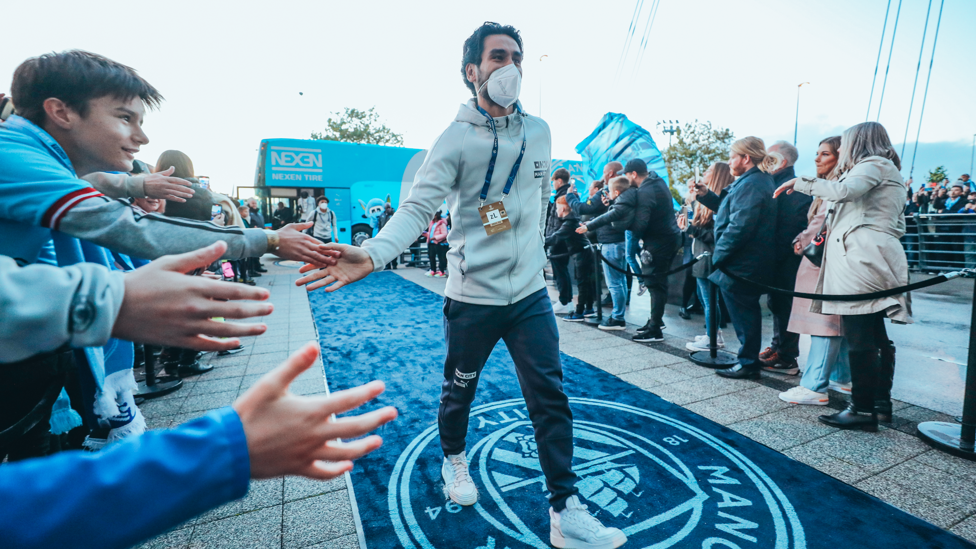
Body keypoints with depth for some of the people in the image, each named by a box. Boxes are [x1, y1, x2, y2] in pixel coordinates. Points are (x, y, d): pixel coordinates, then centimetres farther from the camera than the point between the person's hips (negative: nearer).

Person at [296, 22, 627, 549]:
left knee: (550, 397, 3)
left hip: (530, 292, 4)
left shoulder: (539, 131, 6)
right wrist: (371, 253, -35)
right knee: (459, 390, 16)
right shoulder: (455, 139, -9)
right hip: (473, 297, -3)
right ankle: (454, 460, 47)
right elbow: (417, 207, -19)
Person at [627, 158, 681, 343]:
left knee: (655, 283, -5)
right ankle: (656, 319, 28)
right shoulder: (659, 182, 11)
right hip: (672, 236, 10)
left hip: (659, 242, -10)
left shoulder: (645, 192, -20)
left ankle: (655, 330, 1)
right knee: (658, 281, 16)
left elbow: (639, 225, -25)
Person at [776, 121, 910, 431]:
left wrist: (799, 182, -12)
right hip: (876, 257, 11)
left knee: (860, 338, -11)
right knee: (875, 335, 12)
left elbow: (844, 190, -23)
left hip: (862, 256, -11)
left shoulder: (873, 164, -1)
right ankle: (882, 400, 19)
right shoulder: (887, 170, 30)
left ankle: (863, 409, -8)